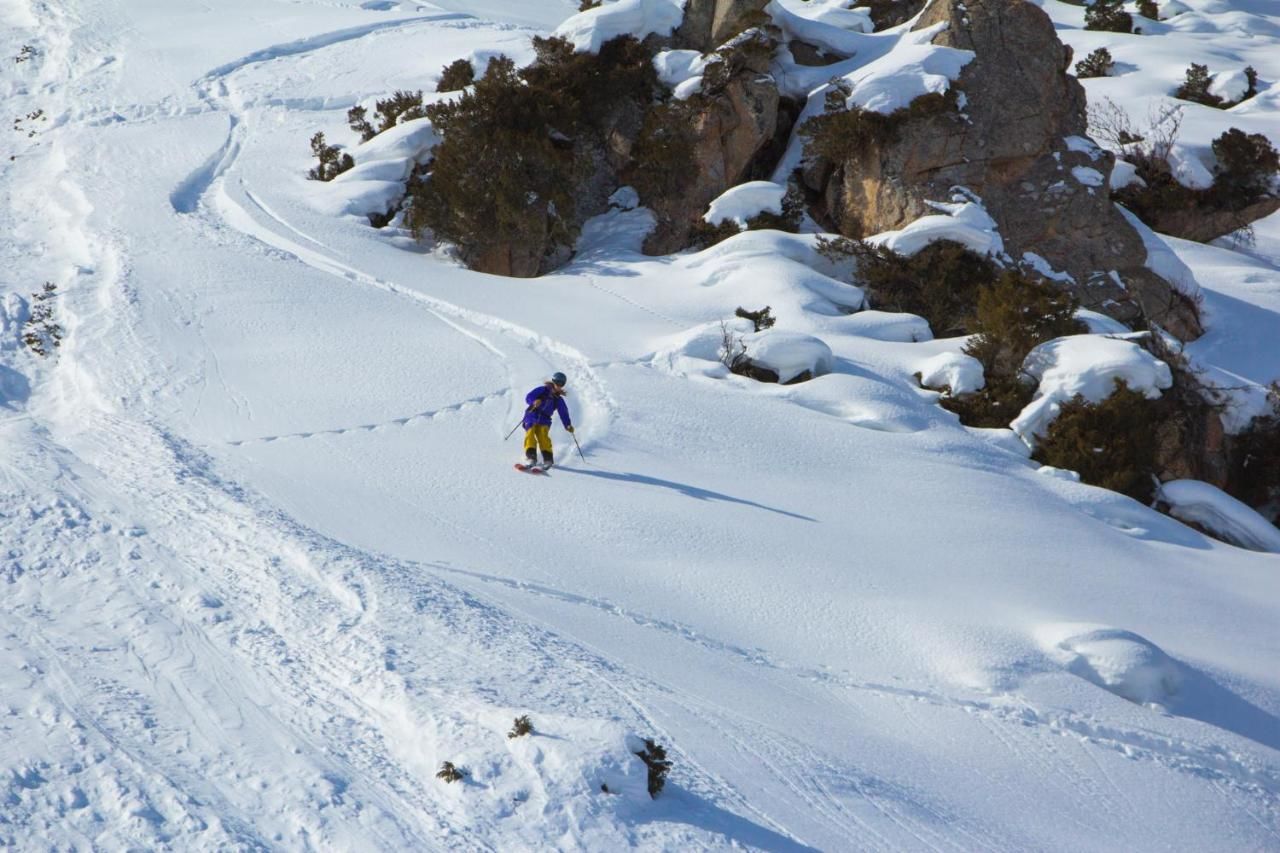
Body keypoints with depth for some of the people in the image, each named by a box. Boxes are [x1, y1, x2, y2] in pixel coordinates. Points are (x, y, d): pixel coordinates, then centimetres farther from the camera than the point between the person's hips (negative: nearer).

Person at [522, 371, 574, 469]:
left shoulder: (558, 400, 12)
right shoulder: (542, 390, 3)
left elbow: (563, 413, 14)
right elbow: (528, 397, -4)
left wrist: (568, 425, 0)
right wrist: (534, 402, -26)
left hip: (544, 421, 1)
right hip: (532, 417, -1)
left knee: (543, 435, -24)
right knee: (530, 435, -22)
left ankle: (547, 458, -27)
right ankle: (531, 457, -24)